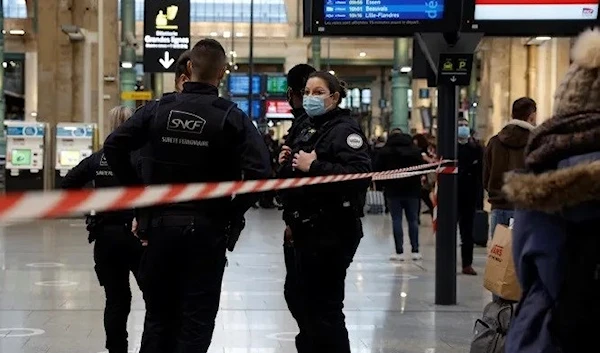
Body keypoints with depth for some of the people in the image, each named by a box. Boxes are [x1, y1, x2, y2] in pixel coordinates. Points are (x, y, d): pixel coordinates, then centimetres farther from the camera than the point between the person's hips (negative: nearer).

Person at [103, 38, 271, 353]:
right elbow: (259, 171, -17)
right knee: (197, 321, 3)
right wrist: (233, 212, -5)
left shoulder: (158, 109, 1)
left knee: (159, 315, 14)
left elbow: (113, 146, -2)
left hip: (159, 224, 3)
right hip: (207, 229, -3)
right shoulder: (232, 117, -6)